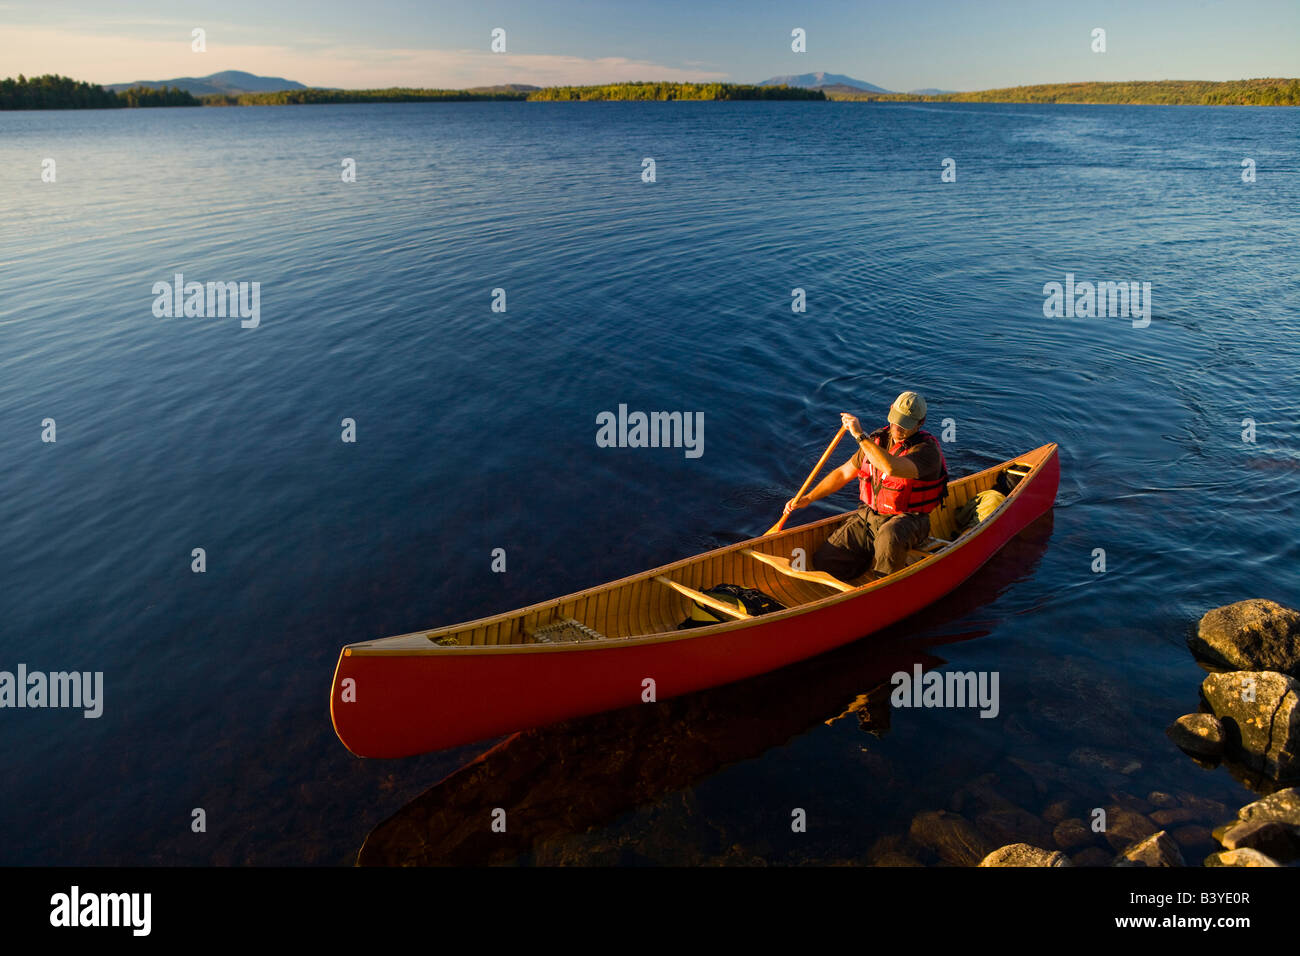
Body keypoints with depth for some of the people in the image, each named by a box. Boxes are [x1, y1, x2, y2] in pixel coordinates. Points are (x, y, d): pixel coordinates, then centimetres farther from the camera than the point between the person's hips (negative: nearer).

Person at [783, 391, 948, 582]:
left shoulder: (927, 449, -18)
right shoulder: (878, 440, 4)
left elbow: (892, 468, -39)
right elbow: (843, 473, 12)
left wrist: (860, 435, -33)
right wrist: (808, 498, 4)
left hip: (906, 519, -5)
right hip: (869, 516, 6)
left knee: (889, 538, -43)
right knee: (823, 561, -9)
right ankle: (874, 559, 14)